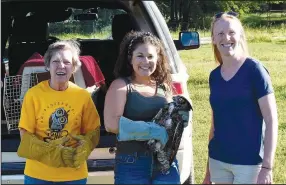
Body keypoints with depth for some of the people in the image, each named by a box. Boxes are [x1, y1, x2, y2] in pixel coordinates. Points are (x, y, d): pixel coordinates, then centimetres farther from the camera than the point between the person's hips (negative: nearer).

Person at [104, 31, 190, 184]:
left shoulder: (164, 87, 8)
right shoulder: (121, 85, -3)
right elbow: (111, 124, -16)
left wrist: (181, 116, -4)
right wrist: (154, 131, -19)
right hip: (131, 164, -4)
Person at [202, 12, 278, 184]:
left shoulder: (254, 69, -9)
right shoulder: (214, 76, 6)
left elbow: (272, 120, -11)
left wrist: (267, 167, -17)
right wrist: (209, 168, 17)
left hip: (249, 162, -5)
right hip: (218, 161, 5)